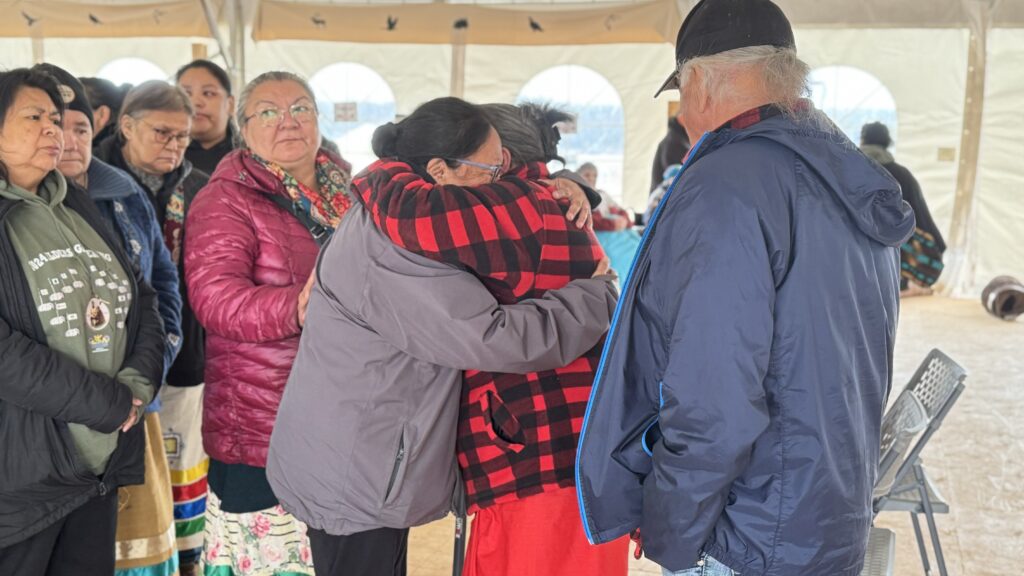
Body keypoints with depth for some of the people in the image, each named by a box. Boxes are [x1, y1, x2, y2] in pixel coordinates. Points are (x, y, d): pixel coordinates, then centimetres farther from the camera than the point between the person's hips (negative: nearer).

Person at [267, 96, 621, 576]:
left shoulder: (385, 225, 7)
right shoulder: (393, 255, -25)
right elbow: (495, 339, -31)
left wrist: (562, 192, -4)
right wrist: (603, 292, -19)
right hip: (353, 481, -10)